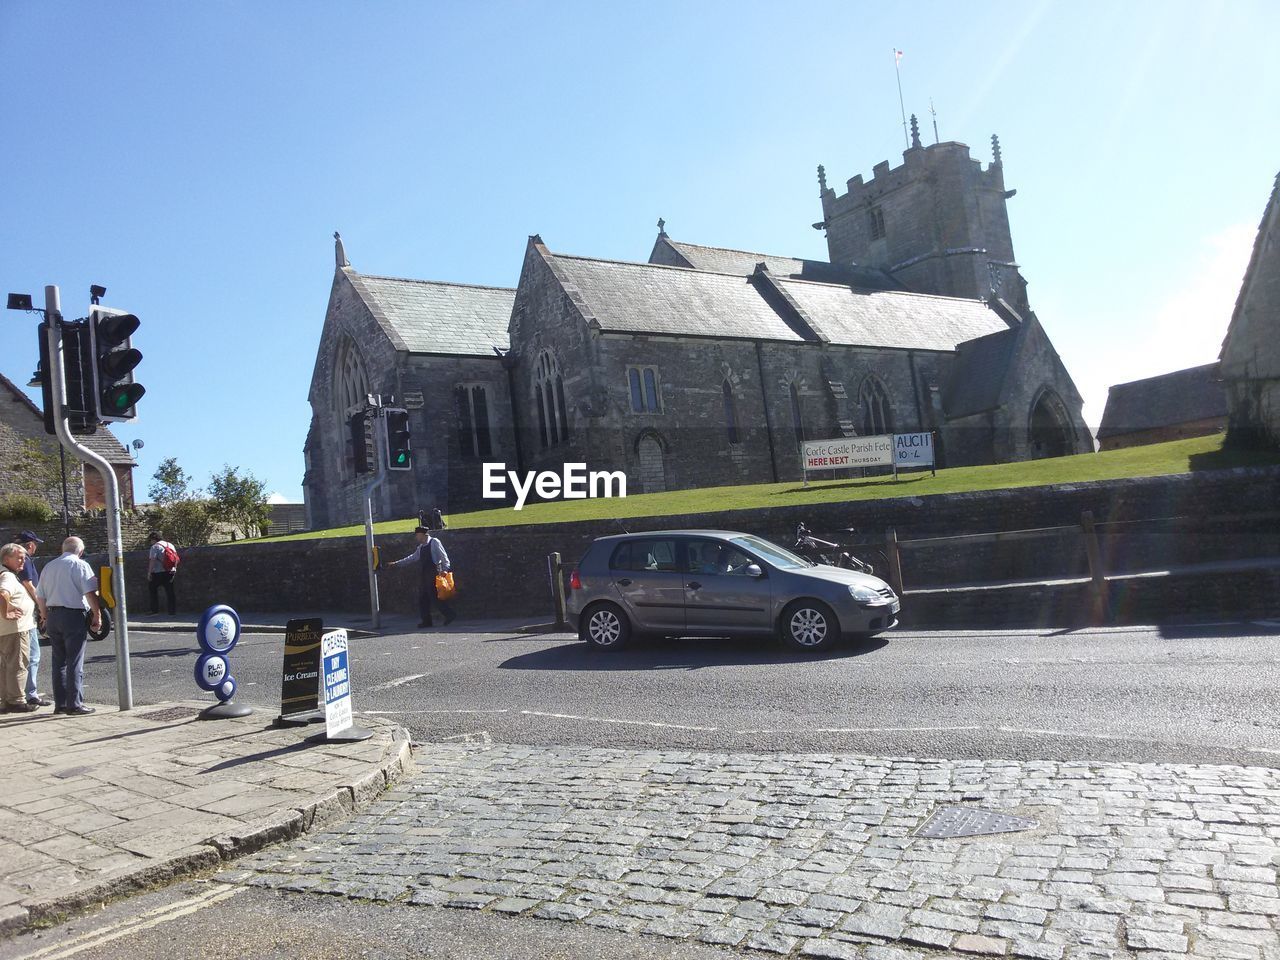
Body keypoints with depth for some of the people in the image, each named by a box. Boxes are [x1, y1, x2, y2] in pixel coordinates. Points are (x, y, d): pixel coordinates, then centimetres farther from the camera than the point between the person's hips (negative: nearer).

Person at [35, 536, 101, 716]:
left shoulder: (49, 566, 12)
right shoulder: (80, 565, -7)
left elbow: (40, 596, 15)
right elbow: (91, 593, -14)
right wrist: (97, 615, -7)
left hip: (53, 616, 6)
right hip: (74, 615, -6)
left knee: (59, 661, 13)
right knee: (75, 662, -3)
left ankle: (60, 704, 17)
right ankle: (75, 704, -1)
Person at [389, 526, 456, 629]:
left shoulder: (434, 542, -3)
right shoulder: (421, 547, 19)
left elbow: (443, 556, -9)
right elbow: (412, 558, 26)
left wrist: (445, 569, -20)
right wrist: (396, 563, 26)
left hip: (433, 573, -8)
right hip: (423, 573, 8)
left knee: (434, 596, -13)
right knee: (423, 597, 5)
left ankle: (449, 614, -4)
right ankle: (426, 621, 10)